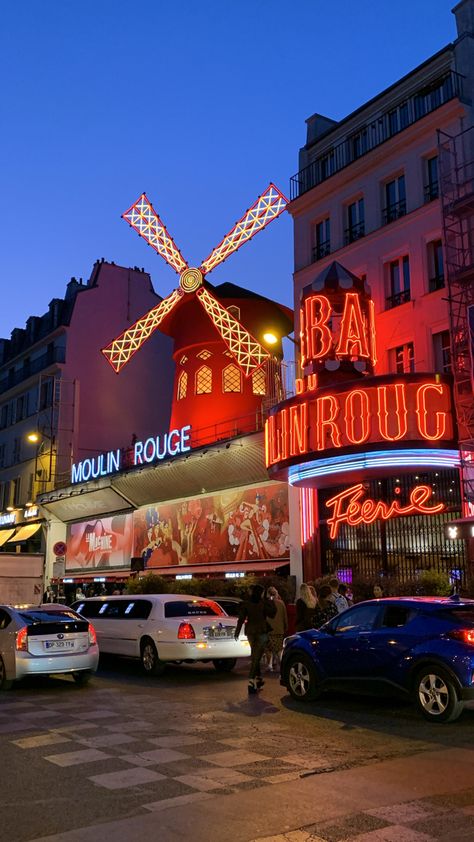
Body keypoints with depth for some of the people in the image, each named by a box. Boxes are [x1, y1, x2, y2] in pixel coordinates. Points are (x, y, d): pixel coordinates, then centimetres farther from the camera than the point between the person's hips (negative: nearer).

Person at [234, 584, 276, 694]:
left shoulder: (246, 603, 1)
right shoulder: (264, 603, -9)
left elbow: (241, 618, 0)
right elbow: (272, 614, 0)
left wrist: (237, 631, 7)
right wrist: (272, 602, 10)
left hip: (250, 631, 4)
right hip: (262, 631, -4)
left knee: (254, 657, 19)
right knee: (256, 657, -4)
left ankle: (258, 679, 27)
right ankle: (252, 682, -12)